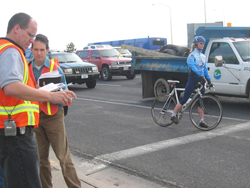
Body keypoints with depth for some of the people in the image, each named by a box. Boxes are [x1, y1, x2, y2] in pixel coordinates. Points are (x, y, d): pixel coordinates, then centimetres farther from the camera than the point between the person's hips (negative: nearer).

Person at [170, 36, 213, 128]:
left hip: (201, 80, 6)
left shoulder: (203, 56, 14)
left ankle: (201, 121, 8)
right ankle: (173, 115, 9)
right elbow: (192, 66, -22)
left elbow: (205, 69, 15)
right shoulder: (192, 55, -7)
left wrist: (208, 80, 7)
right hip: (193, 79, -6)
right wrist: (199, 75, -33)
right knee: (185, 99, -3)